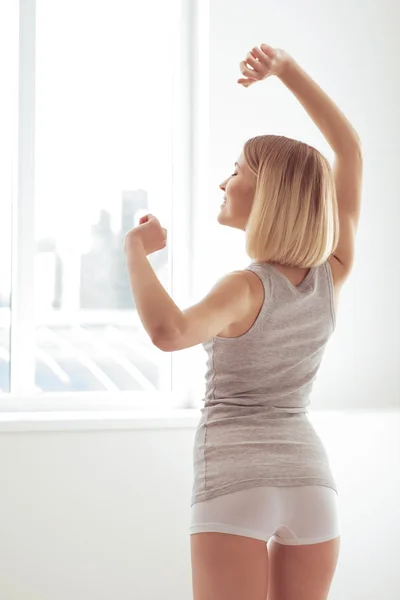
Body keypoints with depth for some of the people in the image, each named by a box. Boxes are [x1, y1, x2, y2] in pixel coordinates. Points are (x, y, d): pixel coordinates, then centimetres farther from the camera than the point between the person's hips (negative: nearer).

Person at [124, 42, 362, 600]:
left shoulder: (246, 289, -15)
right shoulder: (334, 276, 0)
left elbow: (168, 331, -37)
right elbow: (350, 149, 9)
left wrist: (137, 250, -22)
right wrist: (286, 67, 8)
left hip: (234, 479, -5)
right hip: (310, 477, 5)